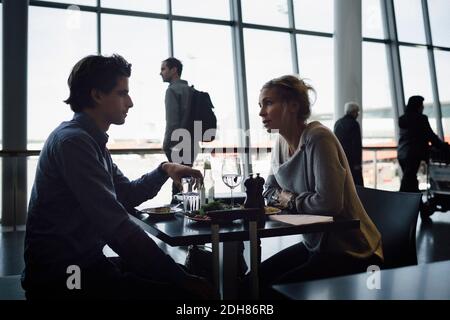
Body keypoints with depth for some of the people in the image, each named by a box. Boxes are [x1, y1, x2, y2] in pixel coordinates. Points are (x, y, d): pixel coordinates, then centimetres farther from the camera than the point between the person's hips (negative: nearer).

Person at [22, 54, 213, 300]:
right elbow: (117, 227, -28)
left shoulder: (91, 141, 12)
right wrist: (181, 279, -23)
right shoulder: (73, 141, -20)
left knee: (183, 275, 9)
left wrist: (163, 171, 1)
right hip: (63, 277, -10)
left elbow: (127, 196, 18)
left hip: (86, 262, 10)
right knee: (179, 290, -16)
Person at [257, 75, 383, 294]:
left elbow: (329, 202, -28)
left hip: (349, 251, -7)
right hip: (315, 244, 8)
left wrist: (290, 200, -13)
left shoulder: (318, 138, -22)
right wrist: (281, 196, -9)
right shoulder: (282, 142, 3)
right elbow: (269, 190, 13)